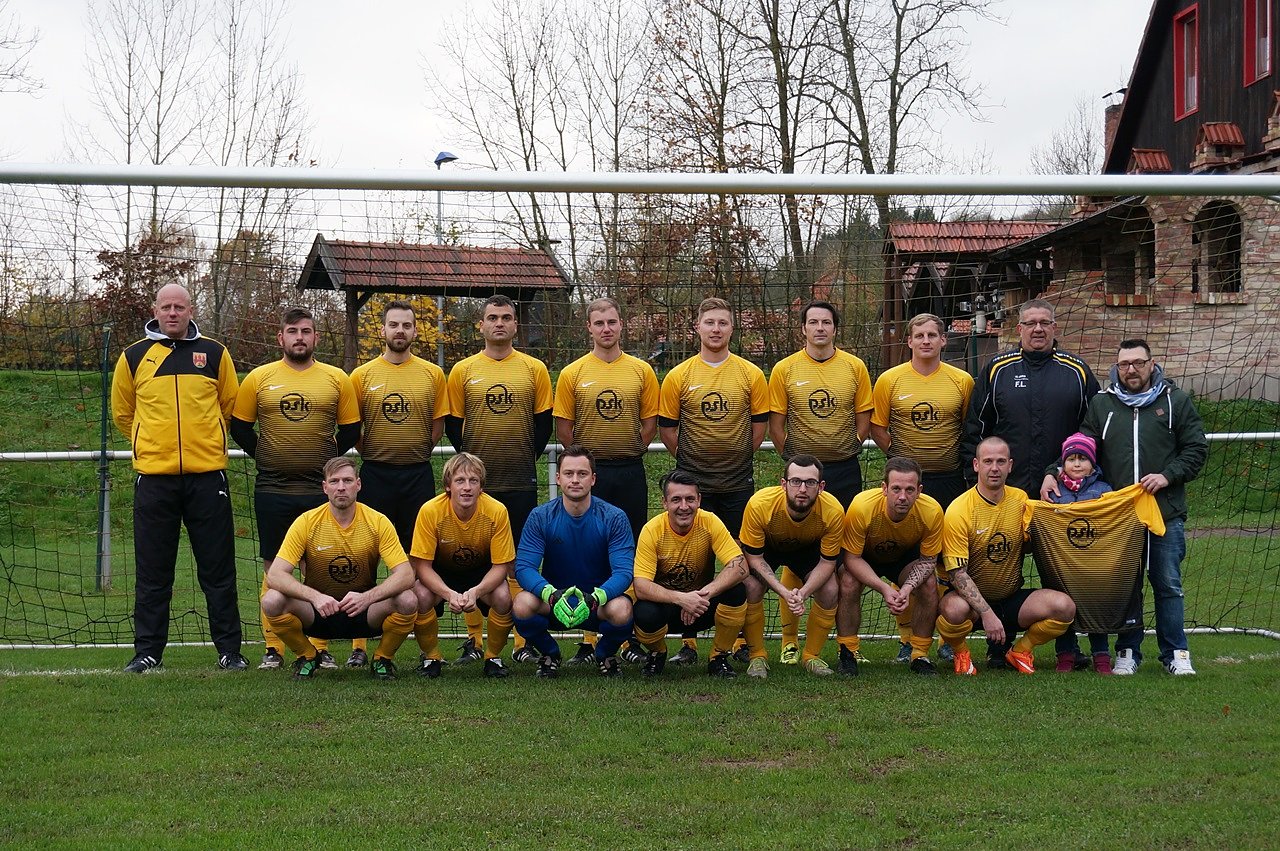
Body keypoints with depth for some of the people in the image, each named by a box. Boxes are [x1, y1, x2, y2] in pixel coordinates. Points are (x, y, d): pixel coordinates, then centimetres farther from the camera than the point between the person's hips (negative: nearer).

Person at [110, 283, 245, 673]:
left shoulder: (214, 354, 7)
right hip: (153, 477, 0)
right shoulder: (134, 357, 7)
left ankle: (229, 650, 9)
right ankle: (147, 652, 12)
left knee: (218, 570, 3)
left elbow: (231, 405, 17)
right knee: (152, 573, 4)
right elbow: (122, 413, 18)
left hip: (208, 475, 0)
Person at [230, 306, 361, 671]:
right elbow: (239, 427, 10)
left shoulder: (337, 379, 4)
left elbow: (351, 430, 10)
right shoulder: (259, 378, 4)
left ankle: (321, 647, 10)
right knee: (274, 569, 4)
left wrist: (326, 457, 4)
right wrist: (263, 456, 5)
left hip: (321, 489, 0)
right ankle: (273, 648, 10)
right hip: (272, 490, 0)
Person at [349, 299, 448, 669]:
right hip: (375, 474, 0)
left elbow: (438, 426, 10)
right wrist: (373, 455, 3)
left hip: (418, 474, 0)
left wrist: (415, 454, 6)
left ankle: (428, 642, 10)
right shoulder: (362, 375, 3)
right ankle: (359, 644, 5)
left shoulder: (432, 374, 4)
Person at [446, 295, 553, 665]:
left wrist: (527, 458, 4)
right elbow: (452, 424, 7)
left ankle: (523, 641, 8)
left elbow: (544, 422, 7)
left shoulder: (535, 369, 4)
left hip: (521, 482, 0)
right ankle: (473, 639, 11)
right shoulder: (463, 370, 4)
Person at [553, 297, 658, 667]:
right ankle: (588, 638, 7)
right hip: (588, 471, -1)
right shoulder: (572, 373, 2)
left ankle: (629, 637, 11)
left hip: (630, 473, 1)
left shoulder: (641, 371, 5)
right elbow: (563, 427, 3)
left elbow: (650, 423, 7)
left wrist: (630, 452, 1)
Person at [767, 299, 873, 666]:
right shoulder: (785, 369, 0)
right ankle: (790, 640, 7)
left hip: (845, 470, 2)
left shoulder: (855, 367, 4)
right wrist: (794, 458, 0)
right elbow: (775, 424, 3)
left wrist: (846, 453, 4)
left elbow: (864, 418, 9)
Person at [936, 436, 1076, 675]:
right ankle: (960, 653, -2)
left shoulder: (1020, 500, 1)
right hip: (971, 596, -4)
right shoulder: (958, 511, -14)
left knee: (1064, 606, -22)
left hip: (1012, 597, 4)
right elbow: (957, 573, -18)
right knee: (955, 609, -39)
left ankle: (1019, 651, 6)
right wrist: (986, 613, -28)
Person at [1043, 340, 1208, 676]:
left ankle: (1175, 653, 11)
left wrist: (1168, 476, -9)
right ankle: (1127, 652, 15)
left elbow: (1196, 449, 5)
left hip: (1166, 513, -1)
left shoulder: (1175, 401, 6)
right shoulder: (1101, 404, 10)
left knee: (1168, 585, 3)